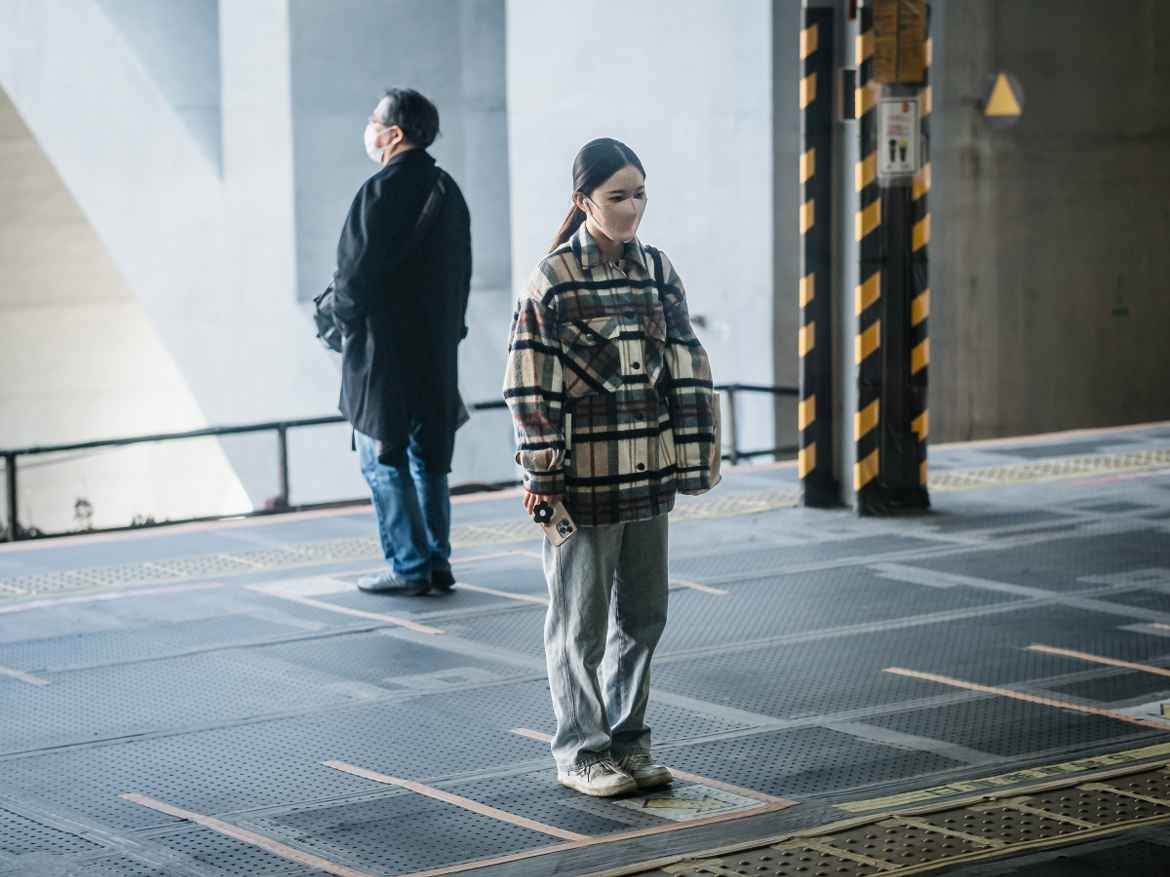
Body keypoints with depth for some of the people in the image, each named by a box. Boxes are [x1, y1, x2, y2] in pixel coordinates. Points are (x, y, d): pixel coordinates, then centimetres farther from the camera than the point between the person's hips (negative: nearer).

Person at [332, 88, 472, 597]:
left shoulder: (381, 191, -16)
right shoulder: (447, 189, 9)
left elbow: (355, 272, -17)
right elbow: (461, 271, 13)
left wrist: (344, 321, 0)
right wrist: (449, 327, 17)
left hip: (383, 348, -8)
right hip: (438, 347, 8)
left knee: (382, 459, -1)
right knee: (429, 455, 14)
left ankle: (408, 567, -2)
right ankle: (437, 562, 16)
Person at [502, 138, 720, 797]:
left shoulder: (657, 270, 7)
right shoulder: (553, 279, -8)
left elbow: (687, 367, 9)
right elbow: (532, 385, -10)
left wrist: (693, 457, 5)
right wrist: (543, 475, -13)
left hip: (647, 474, 5)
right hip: (585, 477, -5)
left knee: (644, 612, 12)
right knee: (582, 619, 3)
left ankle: (628, 741, 24)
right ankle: (582, 752, 13)